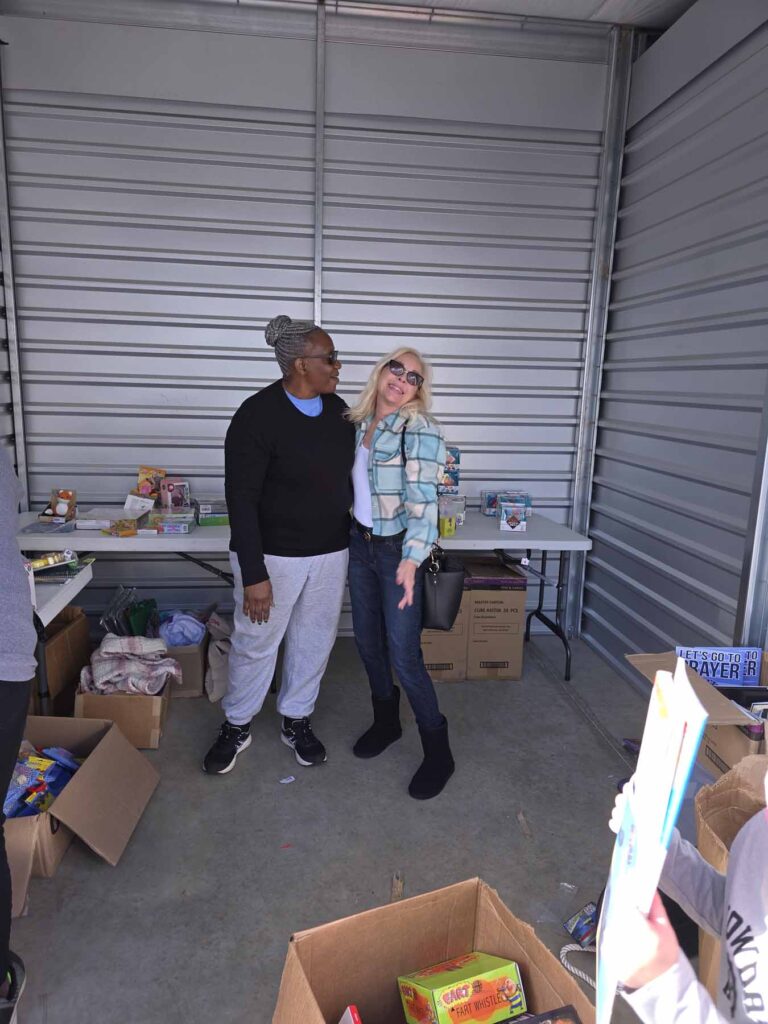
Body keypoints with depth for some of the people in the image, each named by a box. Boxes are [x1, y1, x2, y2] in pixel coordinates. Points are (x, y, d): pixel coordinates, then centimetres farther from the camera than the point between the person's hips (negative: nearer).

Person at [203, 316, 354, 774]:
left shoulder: (337, 409, 1)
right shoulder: (258, 415, -18)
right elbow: (242, 500, -19)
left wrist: (354, 539, 13)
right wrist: (254, 575, -21)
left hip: (331, 553, 6)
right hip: (273, 555, -5)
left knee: (315, 641, 16)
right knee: (256, 643, 11)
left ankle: (297, 721, 37)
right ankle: (237, 727, 34)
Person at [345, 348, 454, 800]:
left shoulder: (419, 427, -15)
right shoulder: (360, 422, 7)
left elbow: (423, 499, -23)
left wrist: (410, 559, -33)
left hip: (398, 550, -7)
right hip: (360, 544, 7)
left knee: (404, 654, -4)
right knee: (367, 641, 16)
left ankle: (438, 750, 15)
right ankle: (386, 721, 38)